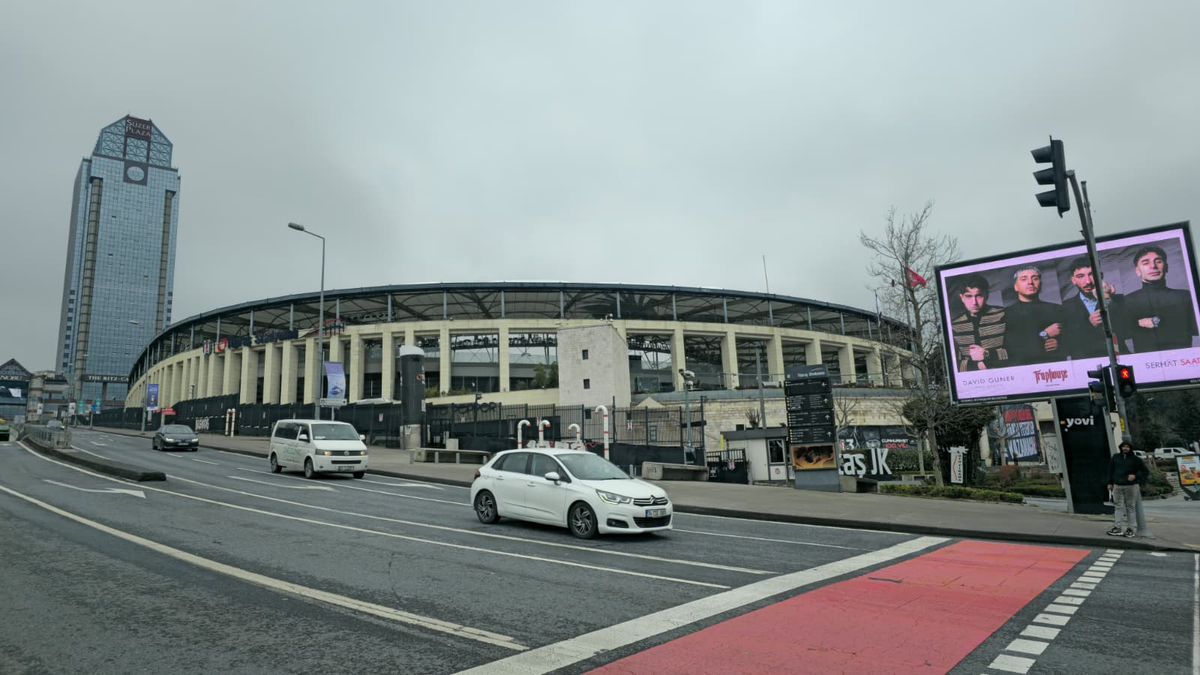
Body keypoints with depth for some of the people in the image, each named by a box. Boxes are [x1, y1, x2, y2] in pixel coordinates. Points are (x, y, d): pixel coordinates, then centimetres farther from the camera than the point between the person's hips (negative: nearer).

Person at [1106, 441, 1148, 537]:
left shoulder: (1135, 459, 0)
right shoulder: (1115, 458, 9)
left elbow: (1146, 472, 5)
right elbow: (1111, 470, 16)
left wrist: (1136, 476, -11)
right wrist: (1110, 483, 13)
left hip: (1131, 487, -3)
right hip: (1118, 486, 3)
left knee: (1131, 507, 2)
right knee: (1119, 507, 2)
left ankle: (1131, 529, 8)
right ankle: (1119, 527, 1)